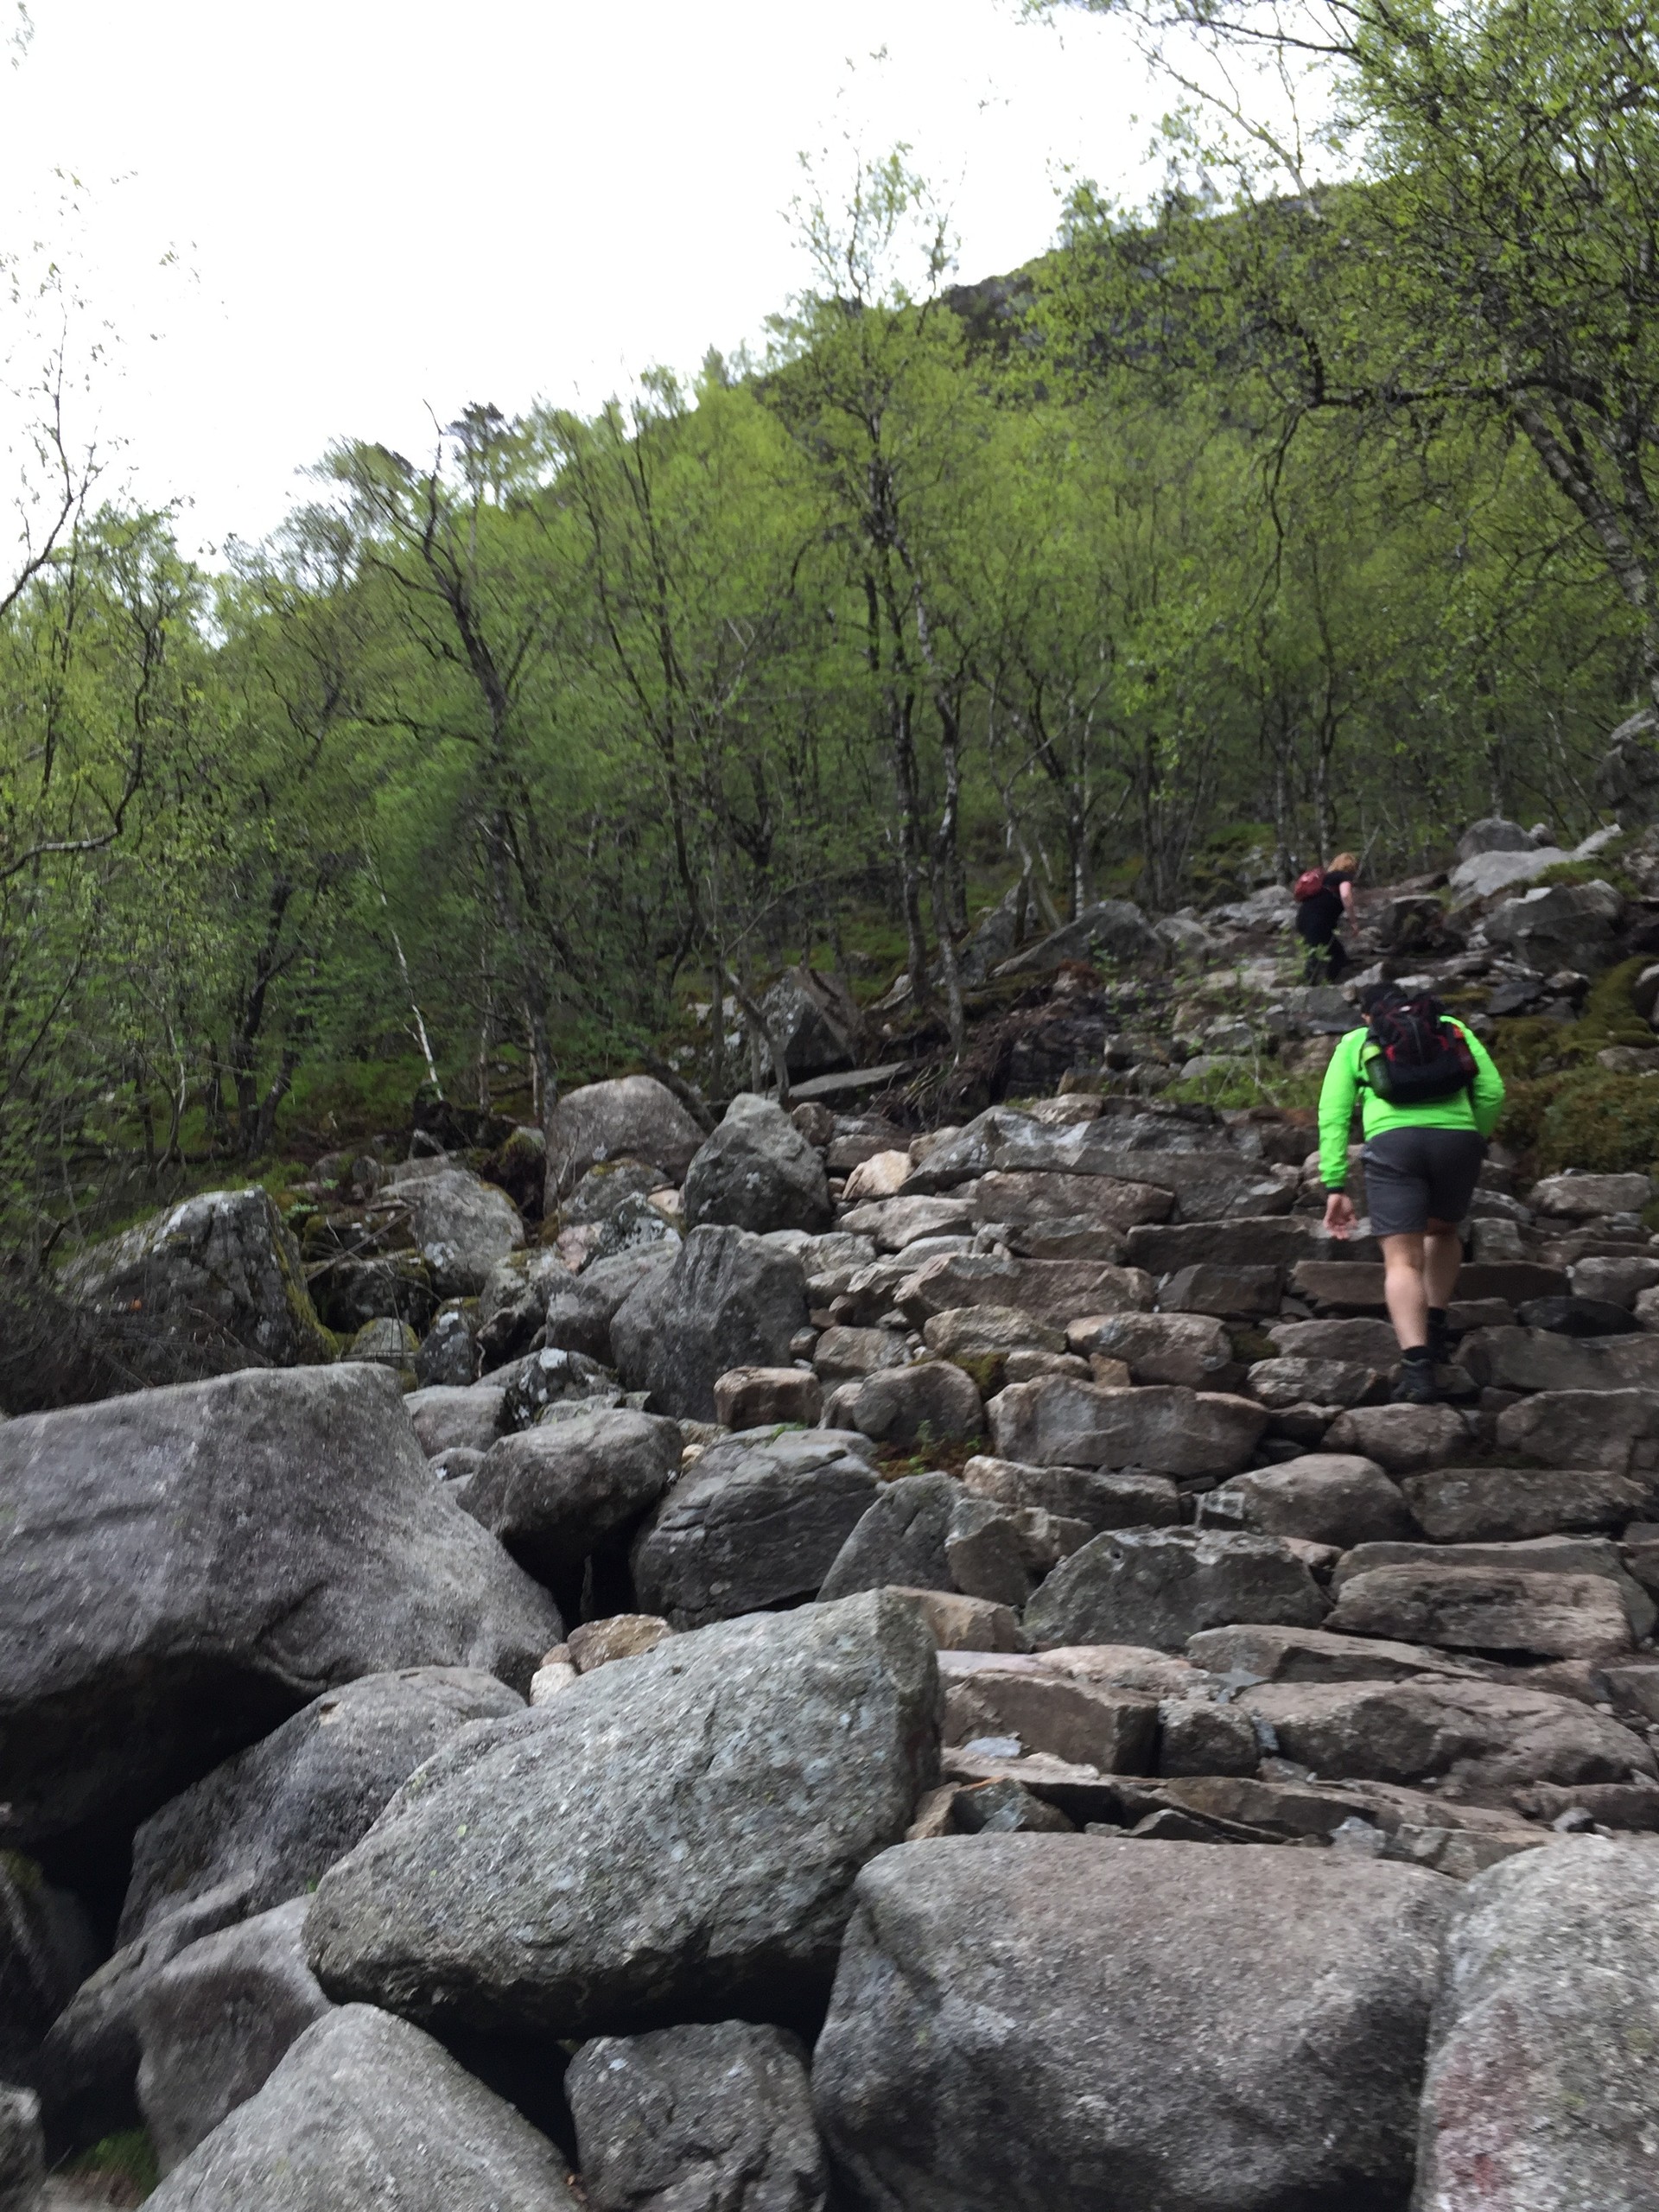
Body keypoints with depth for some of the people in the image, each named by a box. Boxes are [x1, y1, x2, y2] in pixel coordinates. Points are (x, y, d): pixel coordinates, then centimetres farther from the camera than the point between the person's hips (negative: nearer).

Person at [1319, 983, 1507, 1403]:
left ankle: (1417, 1365, -23)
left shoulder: (1355, 1042, 23)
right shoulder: (1453, 1029, 27)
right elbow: (1492, 1092, 14)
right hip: (1457, 1137, 2)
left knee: (1402, 1260, -6)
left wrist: (1335, 1186, 7)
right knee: (1442, 1231, 30)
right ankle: (1434, 1329, 21)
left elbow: (1333, 1113, 11)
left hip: (1392, 1142, -2)